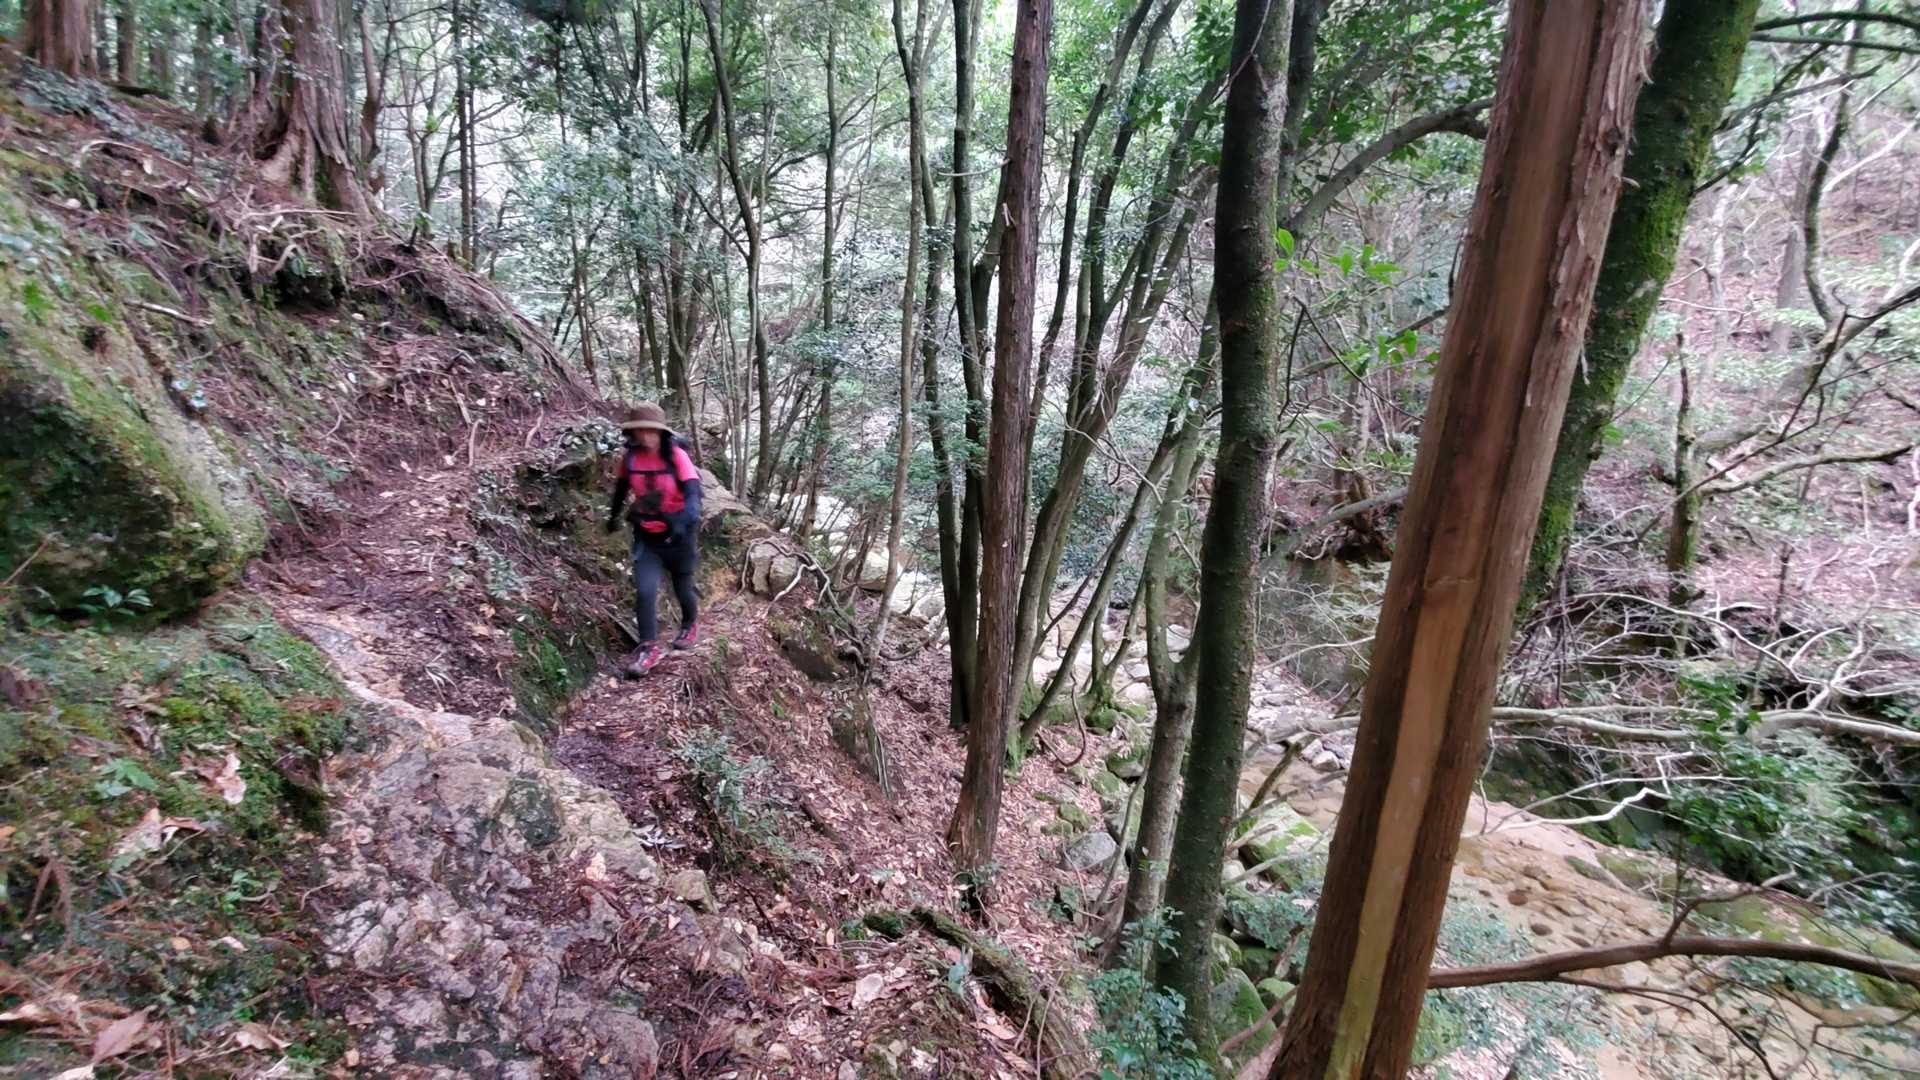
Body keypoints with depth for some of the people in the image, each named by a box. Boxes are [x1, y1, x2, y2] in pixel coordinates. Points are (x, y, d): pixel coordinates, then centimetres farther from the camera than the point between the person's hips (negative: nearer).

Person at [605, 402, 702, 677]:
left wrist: (685, 522, -46)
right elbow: (622, 486, 13)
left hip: (678, 534, -2)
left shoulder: (676, 456, -18)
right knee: (644, 591, -13)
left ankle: (690, 624, 46)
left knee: (683, 588, 15)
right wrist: (613, 515, 27)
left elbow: (693, 492, -28)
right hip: (646, 536, 2)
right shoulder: (630, 457, -7)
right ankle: (649, 648, 2)